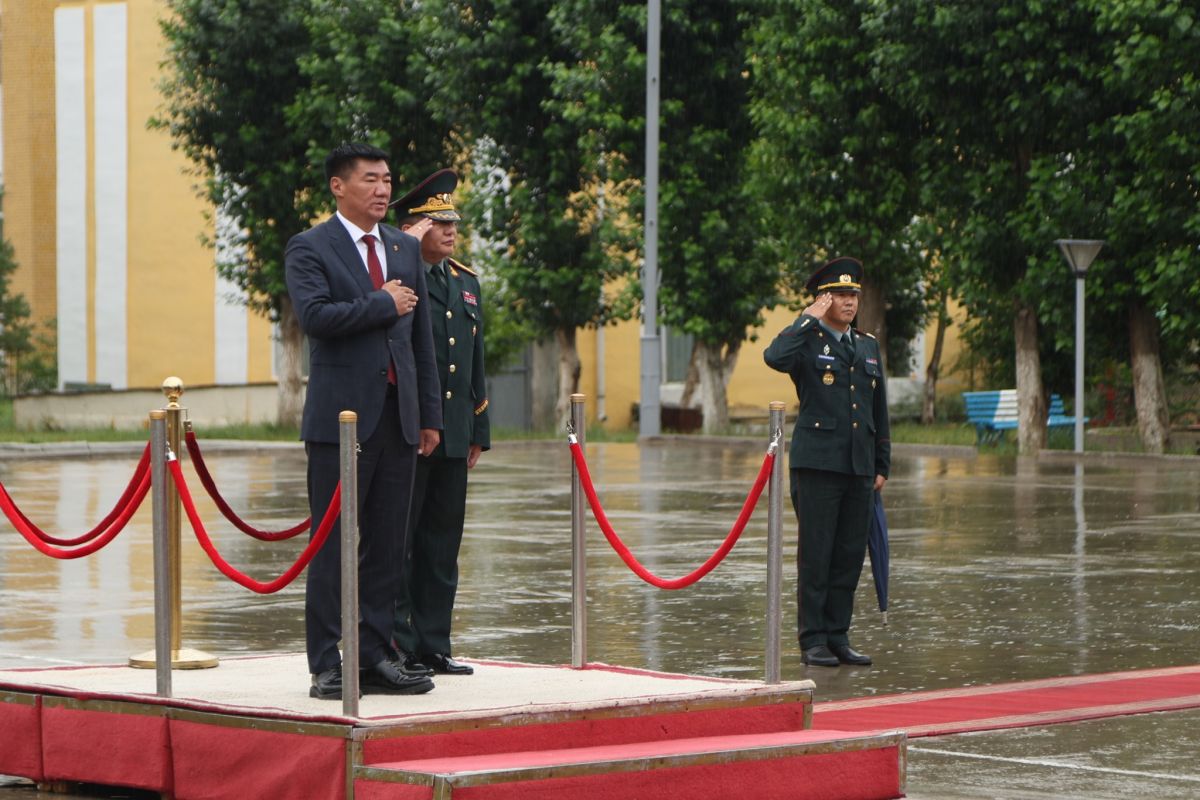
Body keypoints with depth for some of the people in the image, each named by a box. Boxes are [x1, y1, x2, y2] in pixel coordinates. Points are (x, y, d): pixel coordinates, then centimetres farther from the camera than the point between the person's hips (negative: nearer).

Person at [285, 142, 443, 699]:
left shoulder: (406, 249, 16)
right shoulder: (309, 249, -3)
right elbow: (314, 315, -20)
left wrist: (430, 414, 14)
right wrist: (383, 304, -10)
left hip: (398, 418, 6)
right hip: (342, 416, -6)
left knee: (387, 547, 7)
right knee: (333, 547, -3)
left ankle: (375, 658, 13)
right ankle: (327, 666, 1)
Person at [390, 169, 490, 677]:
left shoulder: (466, 282, 17)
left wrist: (478, 431, 17)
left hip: (453, 436, 7)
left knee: (442, 543, 10)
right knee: (397, 544, -1)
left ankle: (434, 646, 15)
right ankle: (397, 649, 2)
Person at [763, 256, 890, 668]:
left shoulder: (868, 346, 16)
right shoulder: (808, 341, -1)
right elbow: (775, 357, -26)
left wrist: (882, 465, 15)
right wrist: (810, 319, -15)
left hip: (859, 467, 5)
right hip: (817, 463, -5)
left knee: (850, 556, 6)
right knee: (815, 554, -3)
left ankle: (838, 637, 13)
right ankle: (813, 641, 1)